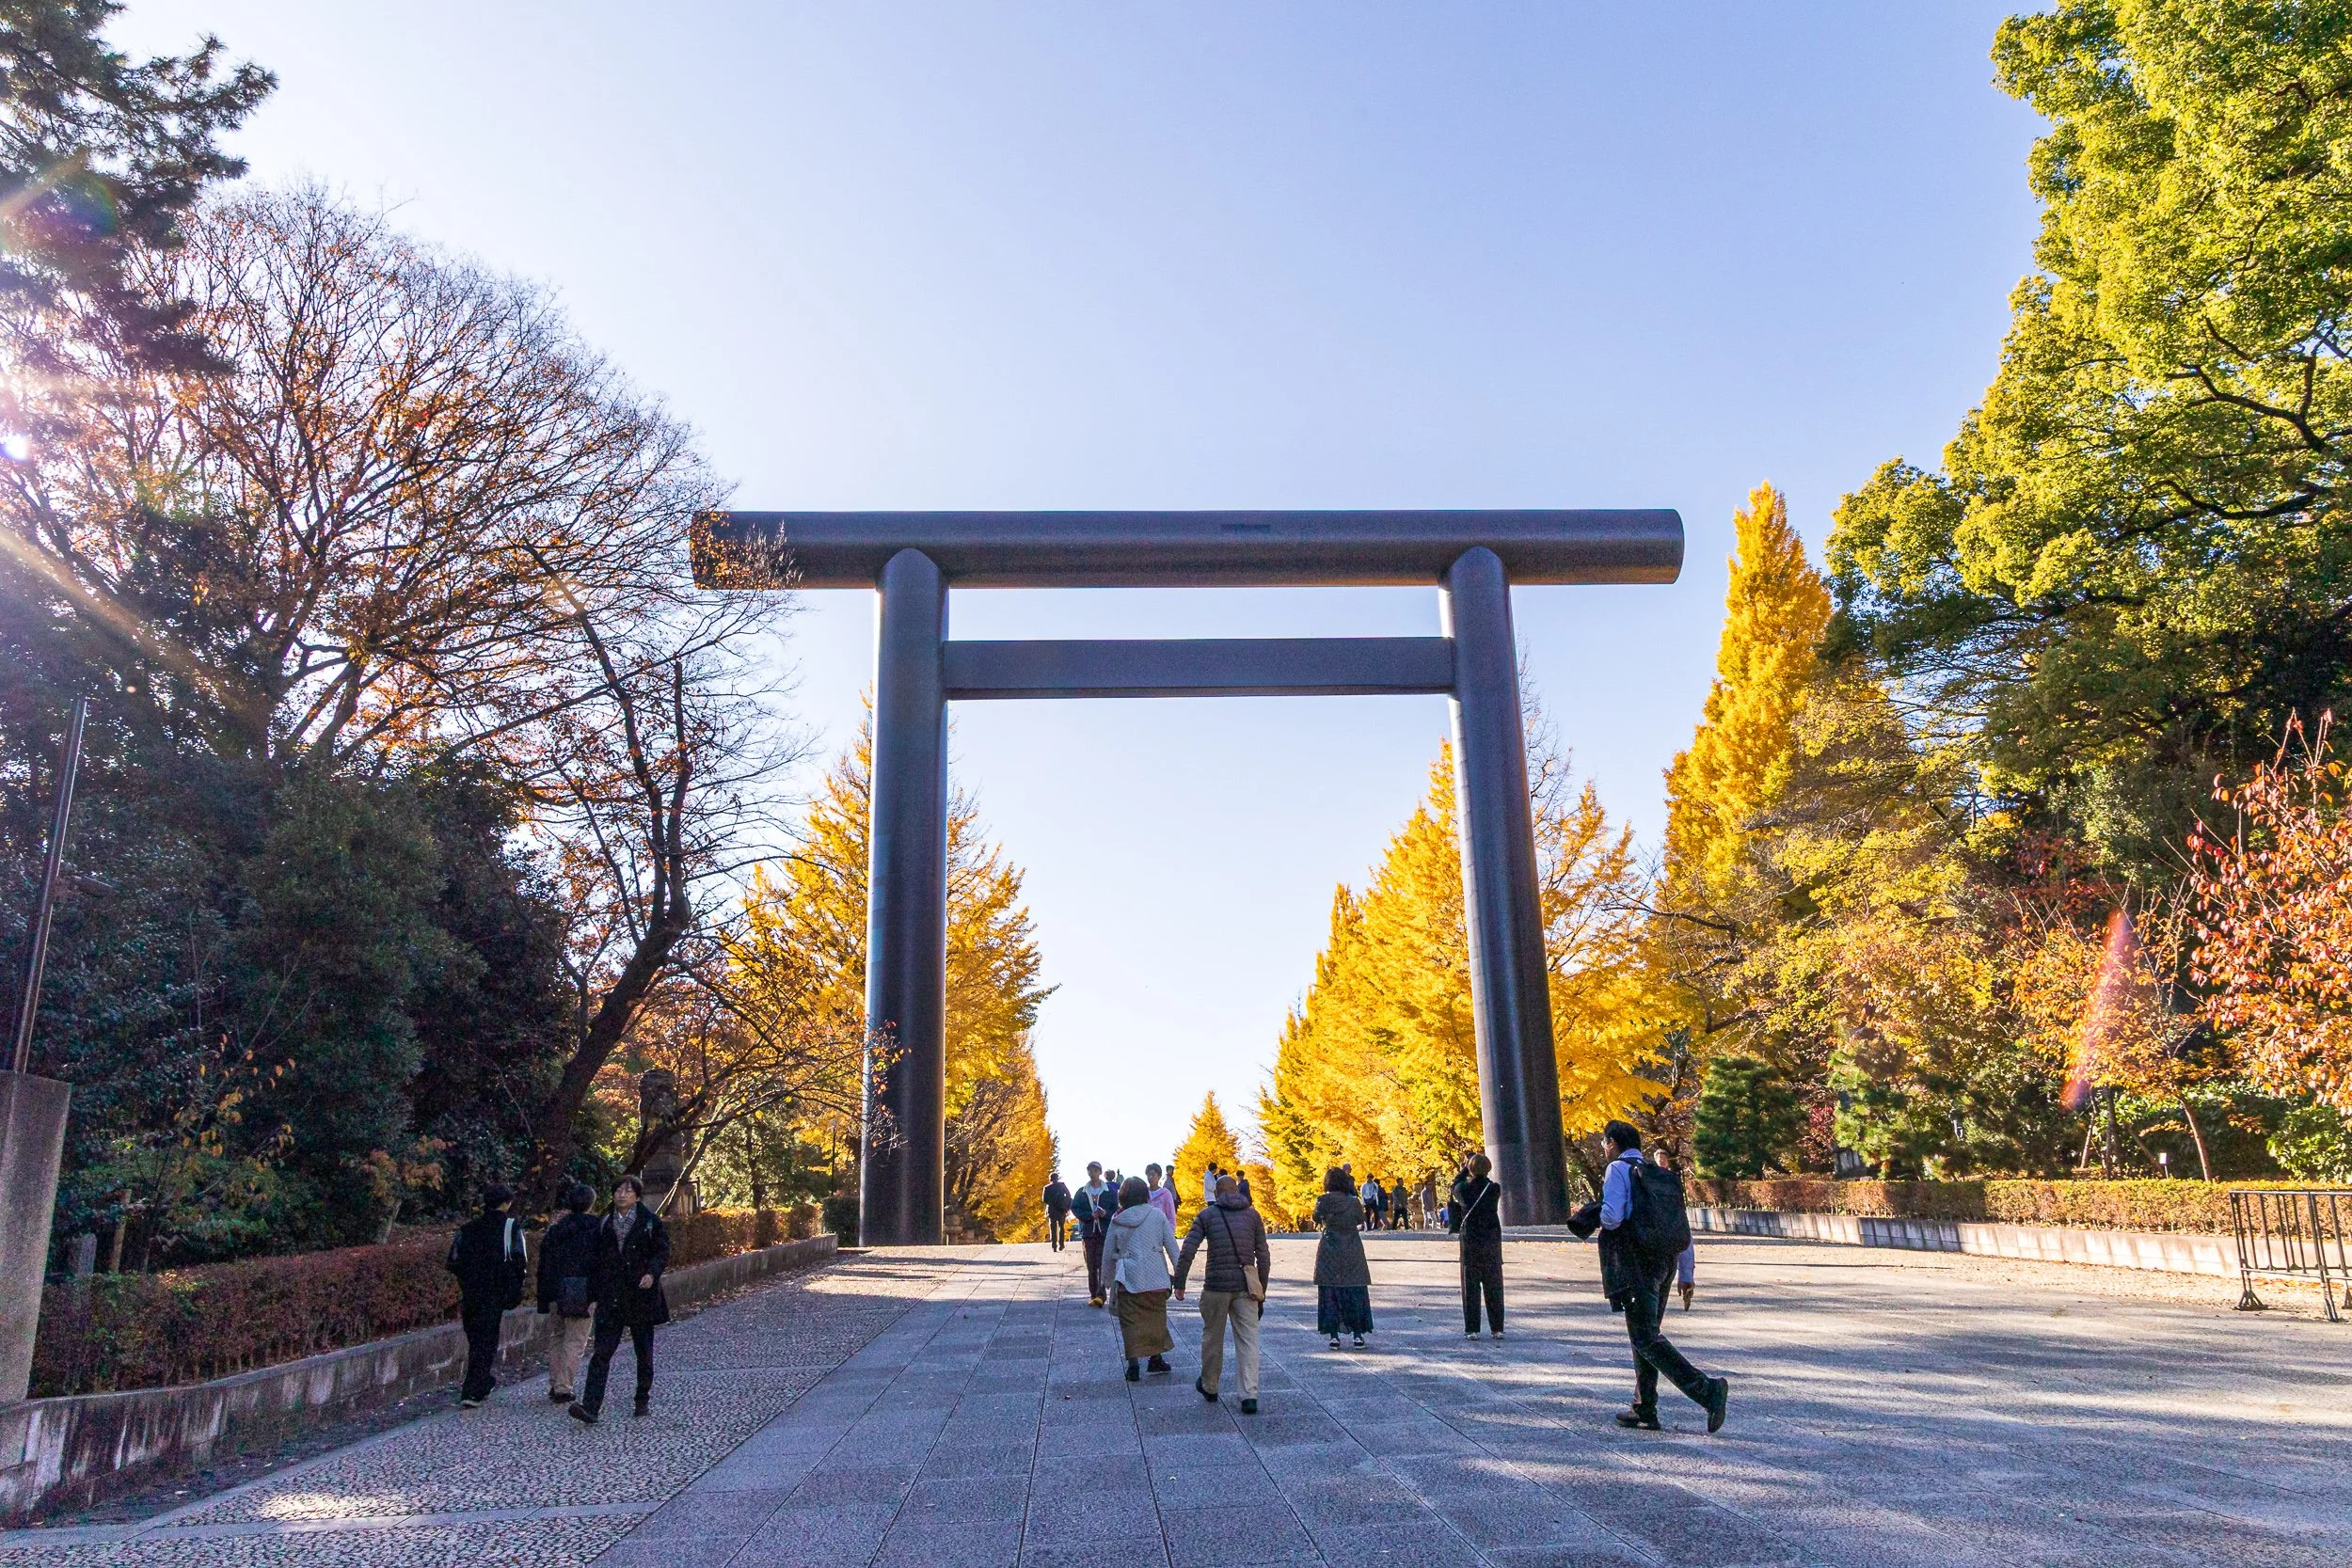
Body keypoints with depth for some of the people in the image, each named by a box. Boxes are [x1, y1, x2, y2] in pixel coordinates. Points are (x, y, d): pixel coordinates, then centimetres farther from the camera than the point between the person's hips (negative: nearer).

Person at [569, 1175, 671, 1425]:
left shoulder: (651, 1222, -1)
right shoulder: (605, 1224, 10)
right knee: (602, 1351, -7)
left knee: (643, 1351, 8)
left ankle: (643, 1399, 23)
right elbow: (597, 1259, 15)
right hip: (610, 1297, 2)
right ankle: (591, 1406, -12)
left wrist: (652, 1273, -20)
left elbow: (662, 1252, -3)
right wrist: (594, 1290, 9)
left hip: (641, 1294, -2)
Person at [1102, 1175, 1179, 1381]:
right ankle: (1156, 1358, 26)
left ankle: (1134, 1363, -2)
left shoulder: (1117, 1221, 0)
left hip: (1129, 1279, -1)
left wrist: (1108, 1279, 17)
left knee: (1131, 1321, 6)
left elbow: (1108, 1253, 5)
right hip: (1155, 1277, 1)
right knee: (1156, 1318, 17)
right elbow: (1171, 1245, 0)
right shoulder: (1157, 1215, -2)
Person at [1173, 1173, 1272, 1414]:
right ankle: (1250, 1396, -8)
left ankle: (1209, 1387, 31)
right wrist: (1261, 1290, 14)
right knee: (1248, 1340, 3)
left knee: (1212, 1337, 15)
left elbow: (1187, 1252, -5)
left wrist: (1179, 1284, 1)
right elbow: (1263, 1256, 6)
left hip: (1216, 1286, -1)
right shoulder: (1252, 1215, 8)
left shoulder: (1206, 1215, 3)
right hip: (1246, 1287, 1)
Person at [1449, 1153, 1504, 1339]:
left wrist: (1464, 1171, 17)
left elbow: (1454, 1188, 14)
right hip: (1492, 1241, 1)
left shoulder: (1464, 1188, -8)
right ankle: (1497, 1328, 10)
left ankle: (1472, 1329, 2)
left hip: (1470, 1241, -1)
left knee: (1471, 1286, 4)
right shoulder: (1495, 1189, -6)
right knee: (1494, 1286, 9)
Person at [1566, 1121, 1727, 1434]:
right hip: (1663, 1265, 8)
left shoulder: (1618, 1170, -6)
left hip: (1635, 1267, -8)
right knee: (1646, 1335, 15)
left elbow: (1612, 1216, -19)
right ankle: (1645, 1410, 18)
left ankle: (1707, 1390, -20)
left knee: (1645, 1338, -8)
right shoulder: (1662, 1175, 16)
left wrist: (1593, 1217, 3)